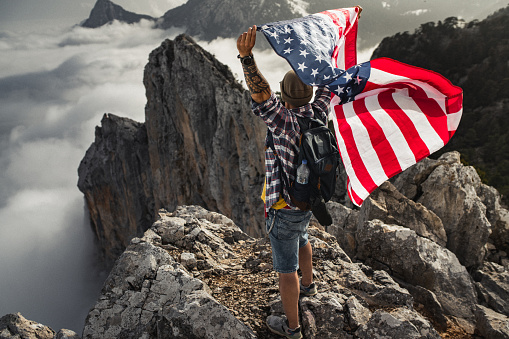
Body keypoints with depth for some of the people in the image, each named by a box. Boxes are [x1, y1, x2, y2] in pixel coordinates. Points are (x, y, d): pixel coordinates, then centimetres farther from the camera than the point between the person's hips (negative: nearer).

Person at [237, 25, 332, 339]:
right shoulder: (317, 113, -9)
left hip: (284, 209, -8)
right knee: (300, 239, 36)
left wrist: (247, 55, -59)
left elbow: (261, 93, -45)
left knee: (286, 266, 10)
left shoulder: (283, 121, -27)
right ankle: (308, 285, 60)